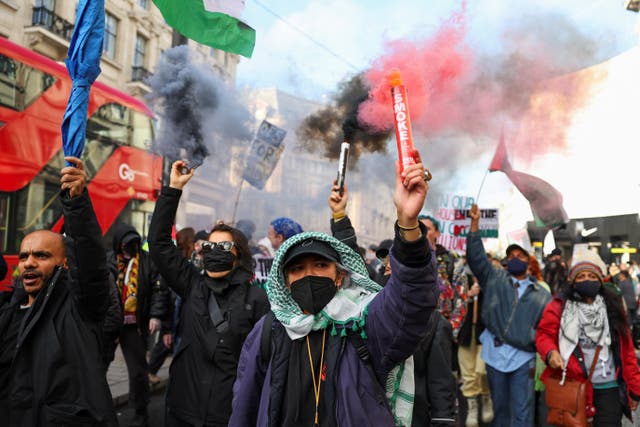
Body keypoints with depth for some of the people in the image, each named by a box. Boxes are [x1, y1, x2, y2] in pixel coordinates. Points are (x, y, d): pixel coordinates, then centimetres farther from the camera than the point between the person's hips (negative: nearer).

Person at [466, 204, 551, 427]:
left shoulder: (541, 295, 9)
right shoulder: (494, 278, 6)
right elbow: (476, 256, -5)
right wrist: (475, 223, -13)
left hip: (523, 357, 0)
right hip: (495, 354, 1)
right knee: (500, 407, 14)